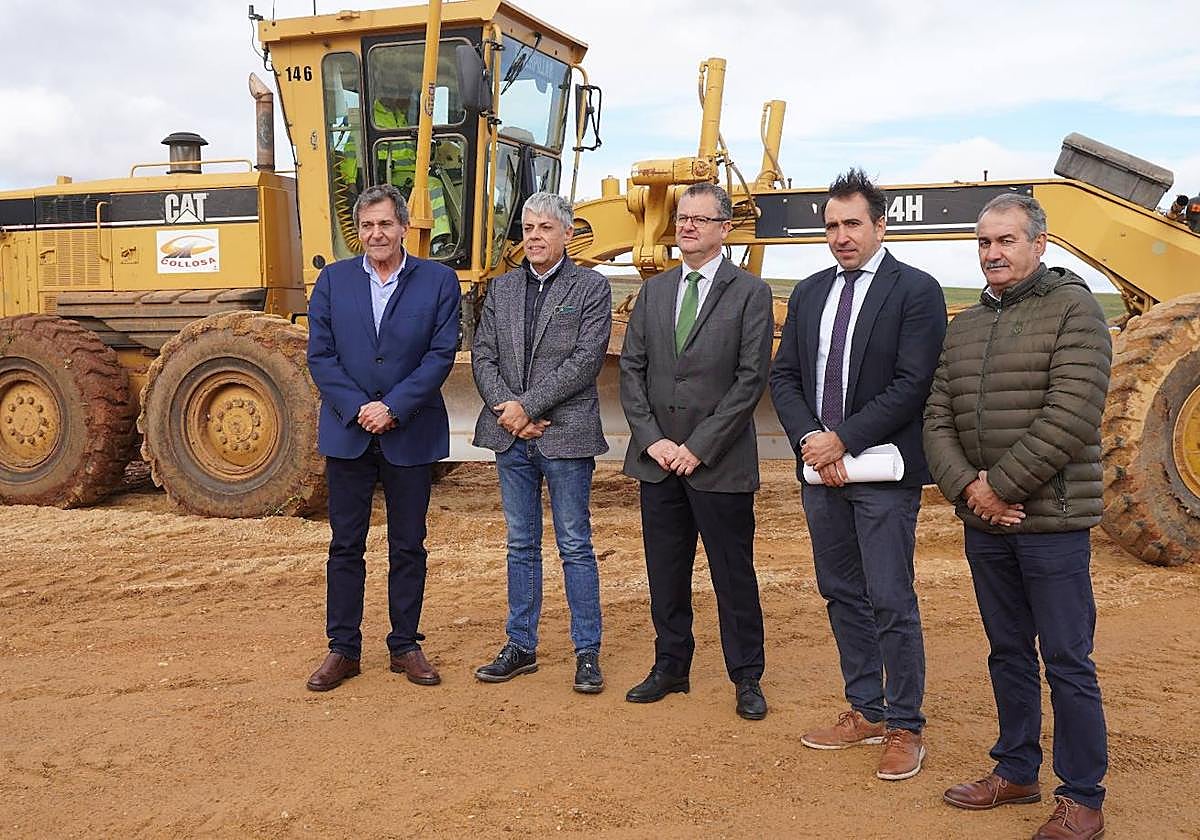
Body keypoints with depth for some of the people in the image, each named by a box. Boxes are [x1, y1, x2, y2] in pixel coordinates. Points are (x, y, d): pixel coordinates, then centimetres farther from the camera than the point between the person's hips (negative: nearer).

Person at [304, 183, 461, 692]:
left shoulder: (438, 281, 0)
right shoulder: (333, 280, 5)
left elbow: (442, 354, -6)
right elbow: (320, 354, 0)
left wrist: (393, 407, -14)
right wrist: (357, 409, -12)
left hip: (410, 434, -1)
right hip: (347, 433, 1)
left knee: (408, 546, 8)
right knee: (345, 545, 7)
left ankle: (405, 646, 21)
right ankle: (343, 649, 18)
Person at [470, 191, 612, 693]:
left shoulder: (591, 287, -2)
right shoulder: (502, 288, 12)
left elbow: (585, 360, -12)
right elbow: (483, 357, 6)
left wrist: (527, 406, -15)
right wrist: (505, 408, -10)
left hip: (566, 434, -4)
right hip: (511, 436, 4)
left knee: (575, 546, 3)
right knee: (521, 546, 12)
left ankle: (587, 652, 13)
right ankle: (521, 646, 22)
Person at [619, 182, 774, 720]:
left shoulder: (749, 293, -3)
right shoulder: (654, 291, 11)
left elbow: (751, 378, -10)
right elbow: (631, 370, 8)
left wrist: (698, 447, -13)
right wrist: (652, 439, -5)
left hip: (719, 464, -4)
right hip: (657, 458, 4)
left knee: (734, 575, 5)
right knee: (665, 573, 12)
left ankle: (746, 677, 20)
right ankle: (670, 667, 27)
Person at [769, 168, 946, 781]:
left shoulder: (916, 290, -5)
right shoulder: (809, 293, 12)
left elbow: (912, 385, -14)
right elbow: (784, 378, 9)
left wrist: (842, 439, -16)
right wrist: (812, 441, -7)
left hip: (883, 472, -6)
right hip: (820, 470, 6)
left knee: (891, 602, -1)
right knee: (841, 594, 13)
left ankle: (904, 726, 14)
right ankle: (865, 711, 27)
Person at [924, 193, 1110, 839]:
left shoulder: (1072, 309, -7)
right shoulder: (965, 326, 13)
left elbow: (1071, 417, -17)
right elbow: (938, 419, 8)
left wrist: (1001, 486, -15)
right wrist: (965, 488, -9)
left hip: (1051, 521, -6)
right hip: (983, 522, 6)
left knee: (1066, 662, 2)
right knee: (1008, 653, 16)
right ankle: (1015, 771, 30)